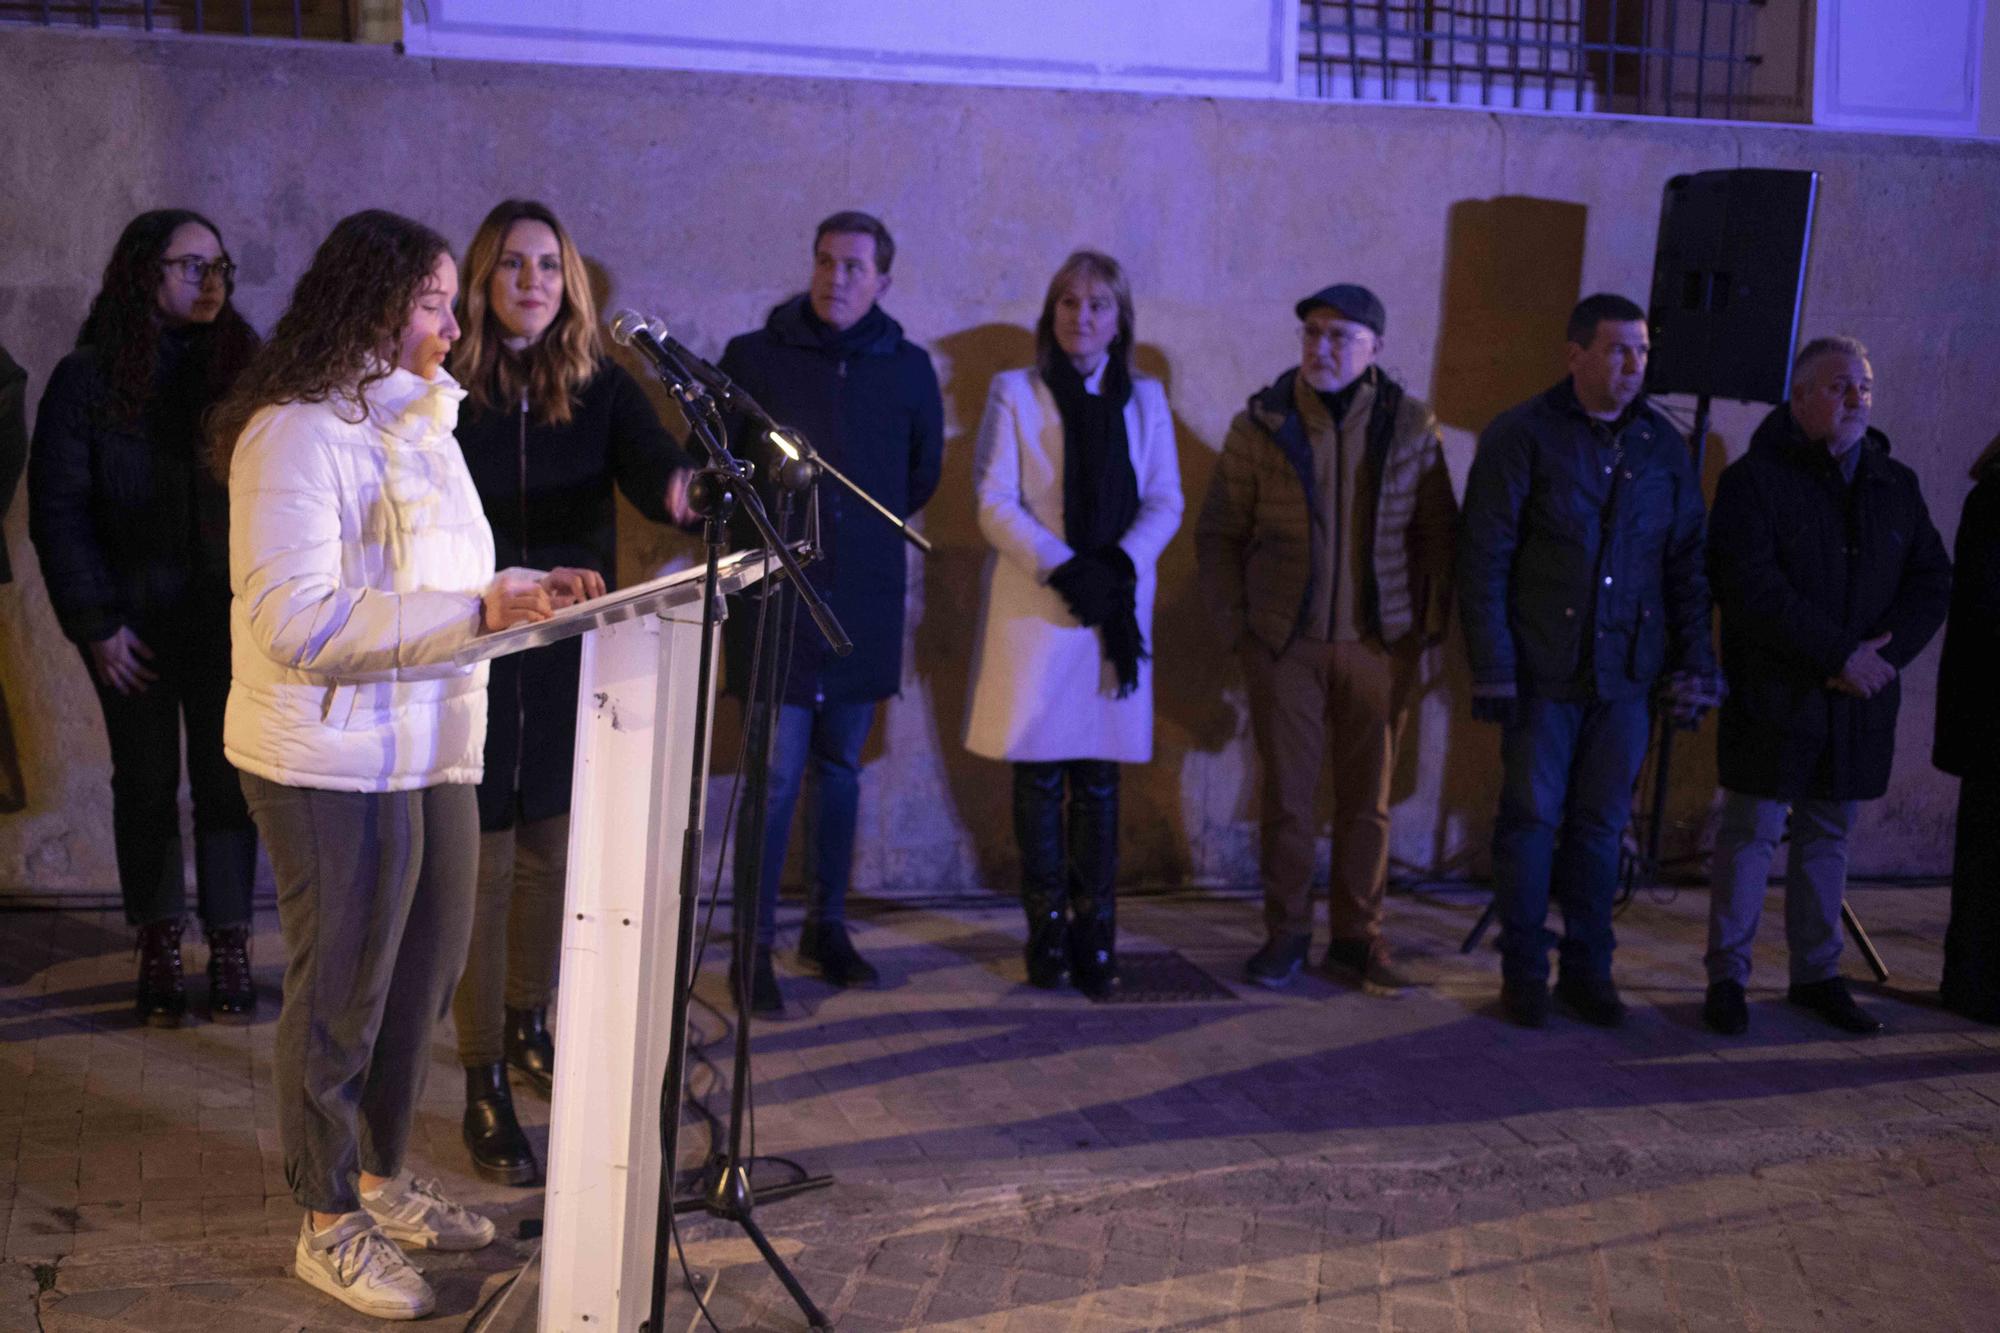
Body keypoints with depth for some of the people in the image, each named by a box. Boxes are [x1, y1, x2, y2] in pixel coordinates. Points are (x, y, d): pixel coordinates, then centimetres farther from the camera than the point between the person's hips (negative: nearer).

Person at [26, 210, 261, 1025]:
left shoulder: (245, 368, 2)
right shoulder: (87, 378, -2)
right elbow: (57, 510, -2)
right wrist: (96, 623, -7)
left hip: (228, 619, 1)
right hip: (134, 623, 0)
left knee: (226, 780, 2)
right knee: (146, 782, 8)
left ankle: (230, 948, 12)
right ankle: (159, 948, 19)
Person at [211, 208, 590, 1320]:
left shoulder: (422, 421, 14)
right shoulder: (295, 435, -16)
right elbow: (294, 620, -25)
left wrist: (525, 589, 5)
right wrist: (475, 611, -27)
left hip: (434, 753, 9)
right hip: (336, 761, -9)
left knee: (425, 974, 18)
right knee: (343, 992, 4)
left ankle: (385, 1177, 36)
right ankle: (330, 1222, 21)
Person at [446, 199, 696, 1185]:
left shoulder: (599, 385, 2)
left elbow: (650, 466, -15)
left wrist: (684, 490, -38)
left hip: (569, 658, 3)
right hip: (475, 657, -3)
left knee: (551, 851, 15)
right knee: (484, 864, -1)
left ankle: (528, 1027, 36)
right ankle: (484, 1089, 7)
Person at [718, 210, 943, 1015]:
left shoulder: (906, 367, 5)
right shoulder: (753, 358, -1)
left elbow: (924, 471, 19)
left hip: (864, 601, 3)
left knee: (840, 767, 12)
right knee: (777, 774, -6)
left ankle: (827, 927, 25)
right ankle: (755, 948, 2)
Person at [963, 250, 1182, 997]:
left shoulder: (1144, 400, 13)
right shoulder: (1015, 393, 6)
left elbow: (1165, 502, 6)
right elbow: (995, 503, -3)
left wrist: (1119, 565, -12)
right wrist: (1064, 569, -15)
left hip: (1117, 612, 2)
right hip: (1035, 611, -2)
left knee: (1098, 780, 2)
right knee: (1039, 778, 0)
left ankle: (1094, 937, 6)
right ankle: (1047, 935, 8)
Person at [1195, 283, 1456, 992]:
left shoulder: (1412, 426, 2)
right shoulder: (1261, 426, 0)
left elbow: (1438, 531, 7)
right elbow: (1218, 534, 6)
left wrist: (1430, 623, 2)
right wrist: (1235, 624, 0)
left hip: (1381, 644, 1)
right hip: (1285, 643, -1)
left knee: (1368, 799, 8)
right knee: (1287, 794, 4)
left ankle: (1357, 935, 20)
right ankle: (1286, 933, 18)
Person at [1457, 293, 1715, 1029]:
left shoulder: (1663, 446, 9)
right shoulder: (1521, 436, -4)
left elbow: (1686, 562, 13)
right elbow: (1483, 560, -6)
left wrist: (1695, 658, 5)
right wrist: (1492, 666, -11)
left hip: (1626, 673, 3)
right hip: (1542, 669, -3)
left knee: (1601, 825, 9)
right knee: (1531, 818, 2)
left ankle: (1588, 969, 20)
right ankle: (1523, 972, 13)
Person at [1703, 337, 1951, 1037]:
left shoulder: (1896, 486, 11)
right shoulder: (1754, 480, -6)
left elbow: (1933, 581, 9)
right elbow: (1750, 587, -17)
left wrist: (1883, 654, -9)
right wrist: (1843, 654, -18)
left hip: (1859, 702, 5)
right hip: (1773, 696, -5)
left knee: (1829, 835, 13)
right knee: (1751, 831, 0)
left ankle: (1817, 974, 23)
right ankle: (1726, 978, 9)